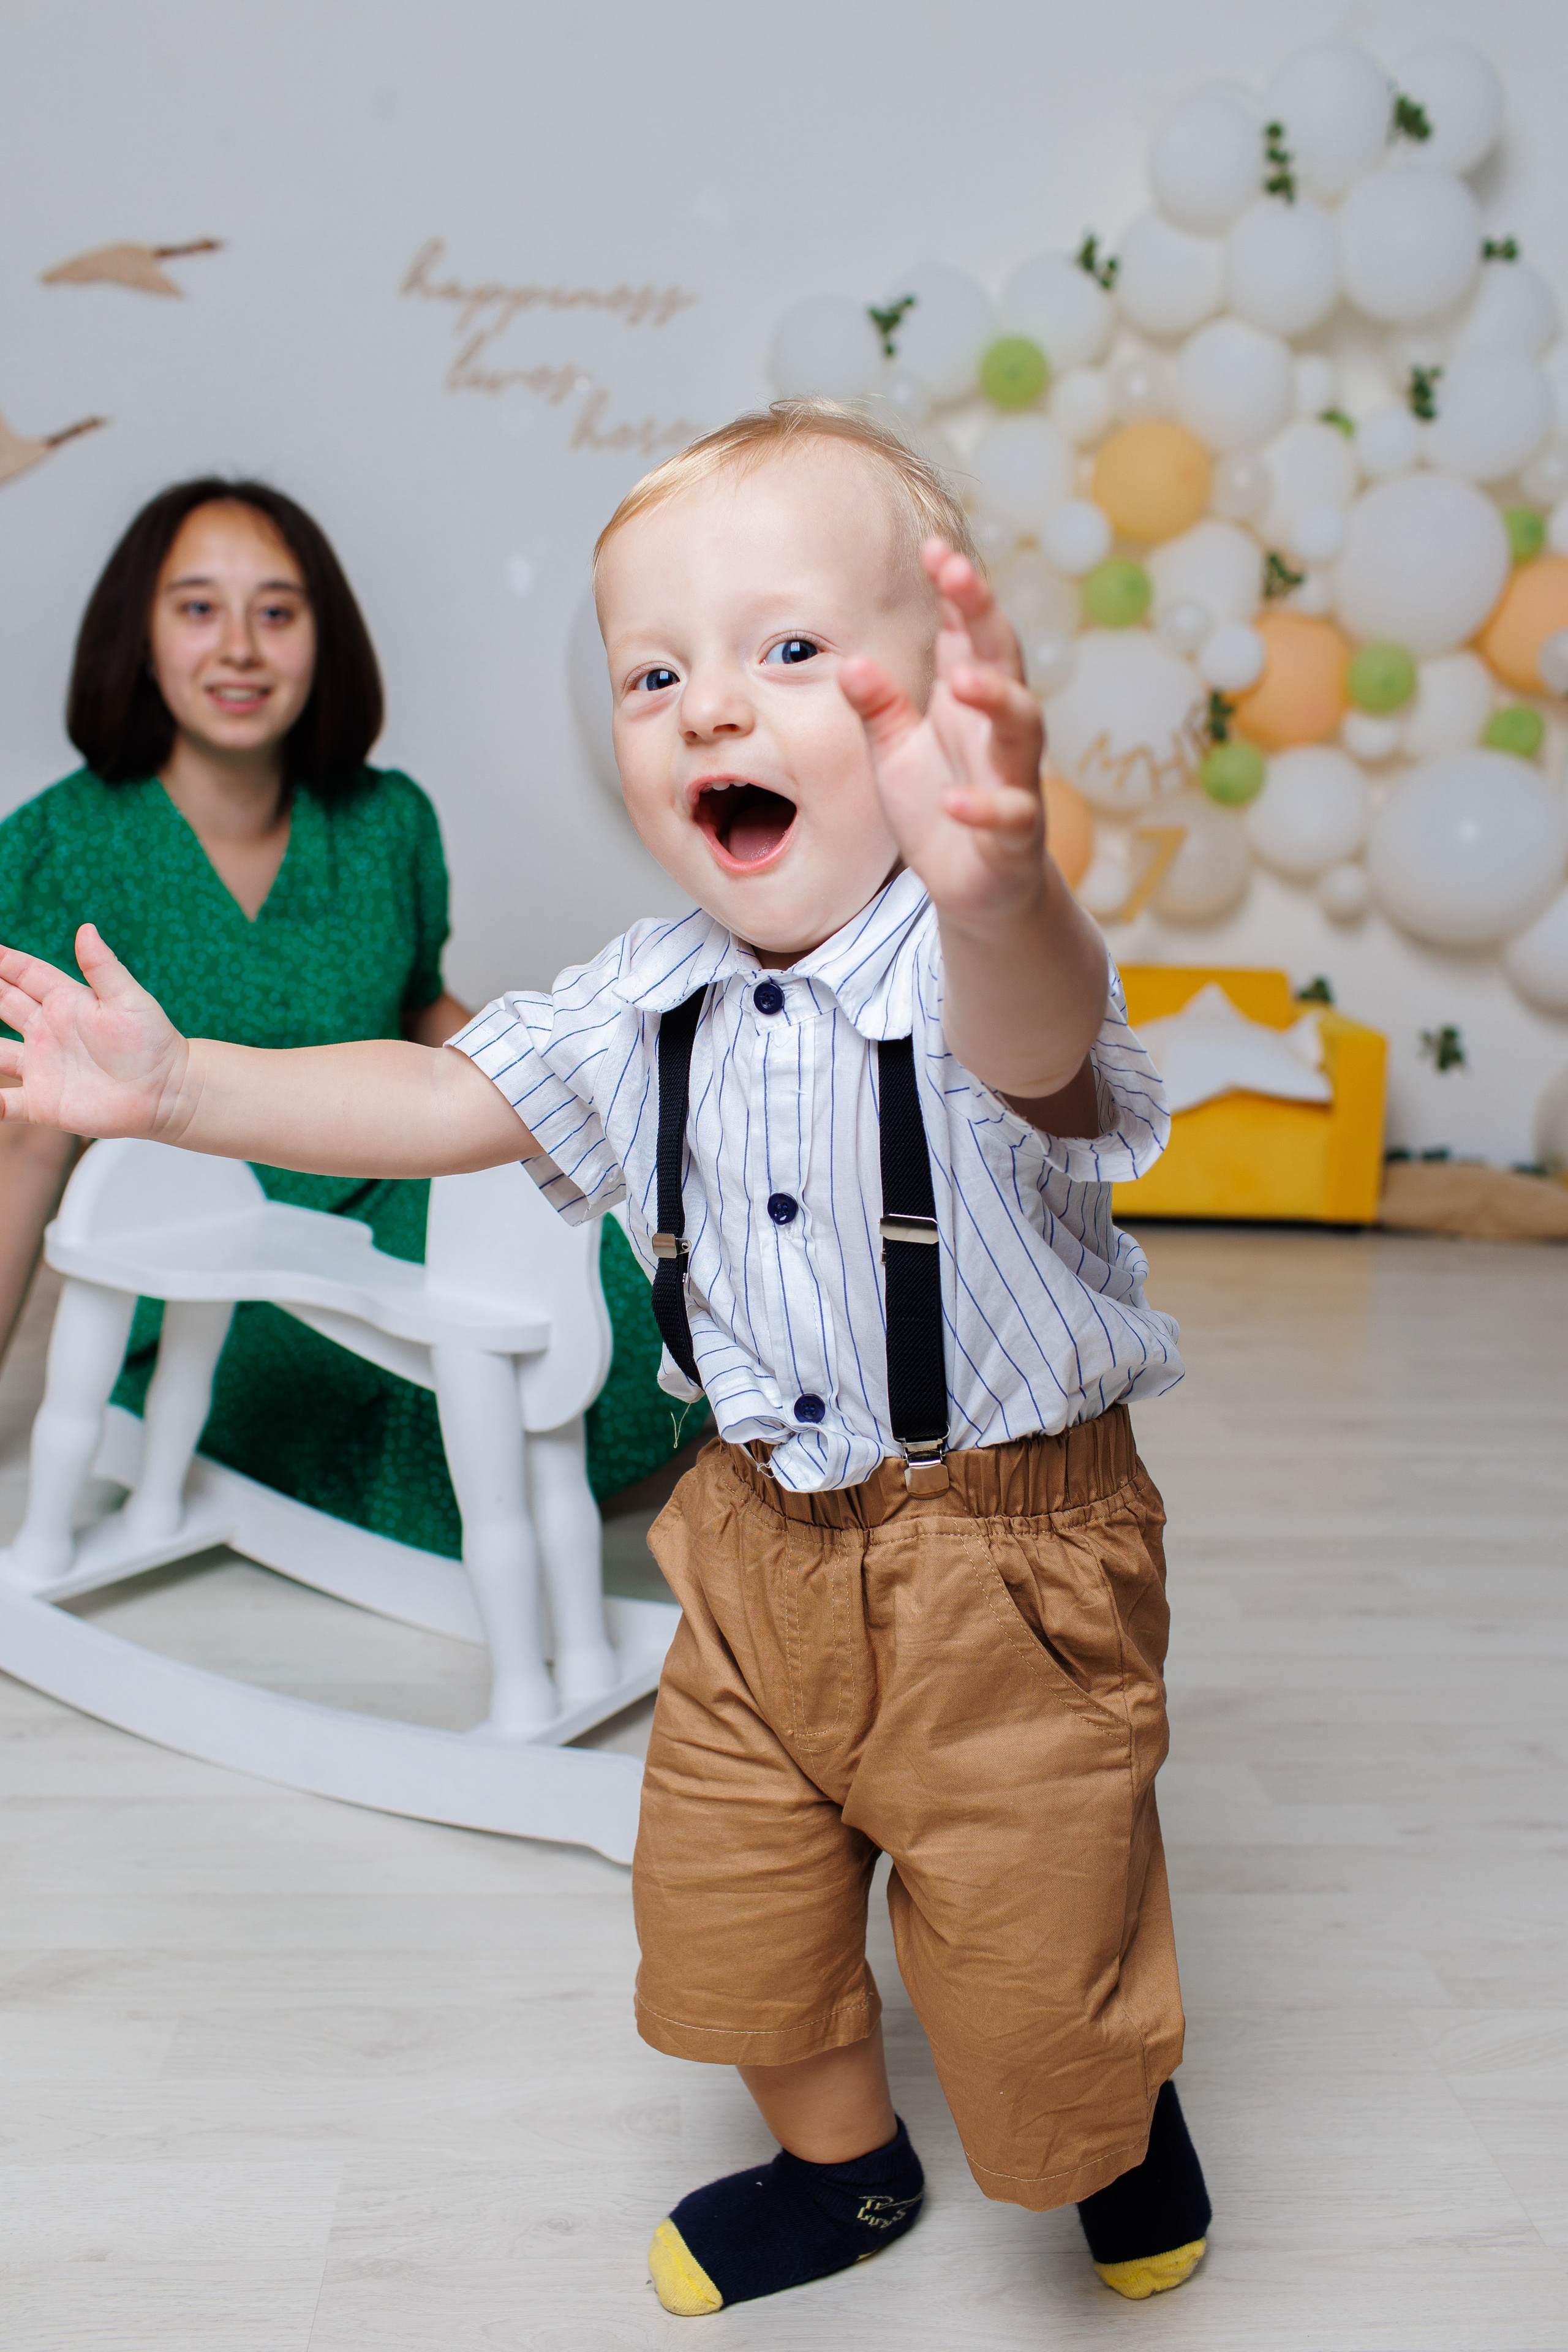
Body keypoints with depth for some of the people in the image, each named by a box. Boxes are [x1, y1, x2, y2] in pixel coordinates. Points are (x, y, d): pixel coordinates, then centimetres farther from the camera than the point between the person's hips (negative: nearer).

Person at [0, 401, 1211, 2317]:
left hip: (1004, 1552, -5)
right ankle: (840, 2167, 51)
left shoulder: (1000, 972, -25)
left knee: (1034, 1966, 10)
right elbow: (439, 1104, 4)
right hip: (762, 1541, 6)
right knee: (724, 1920, 18)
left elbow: (1031, 1043, -49)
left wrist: (995, 882, -73)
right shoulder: (650, 1004, -5)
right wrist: (180, 1086, -6)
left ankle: (1121, 2134, 48)